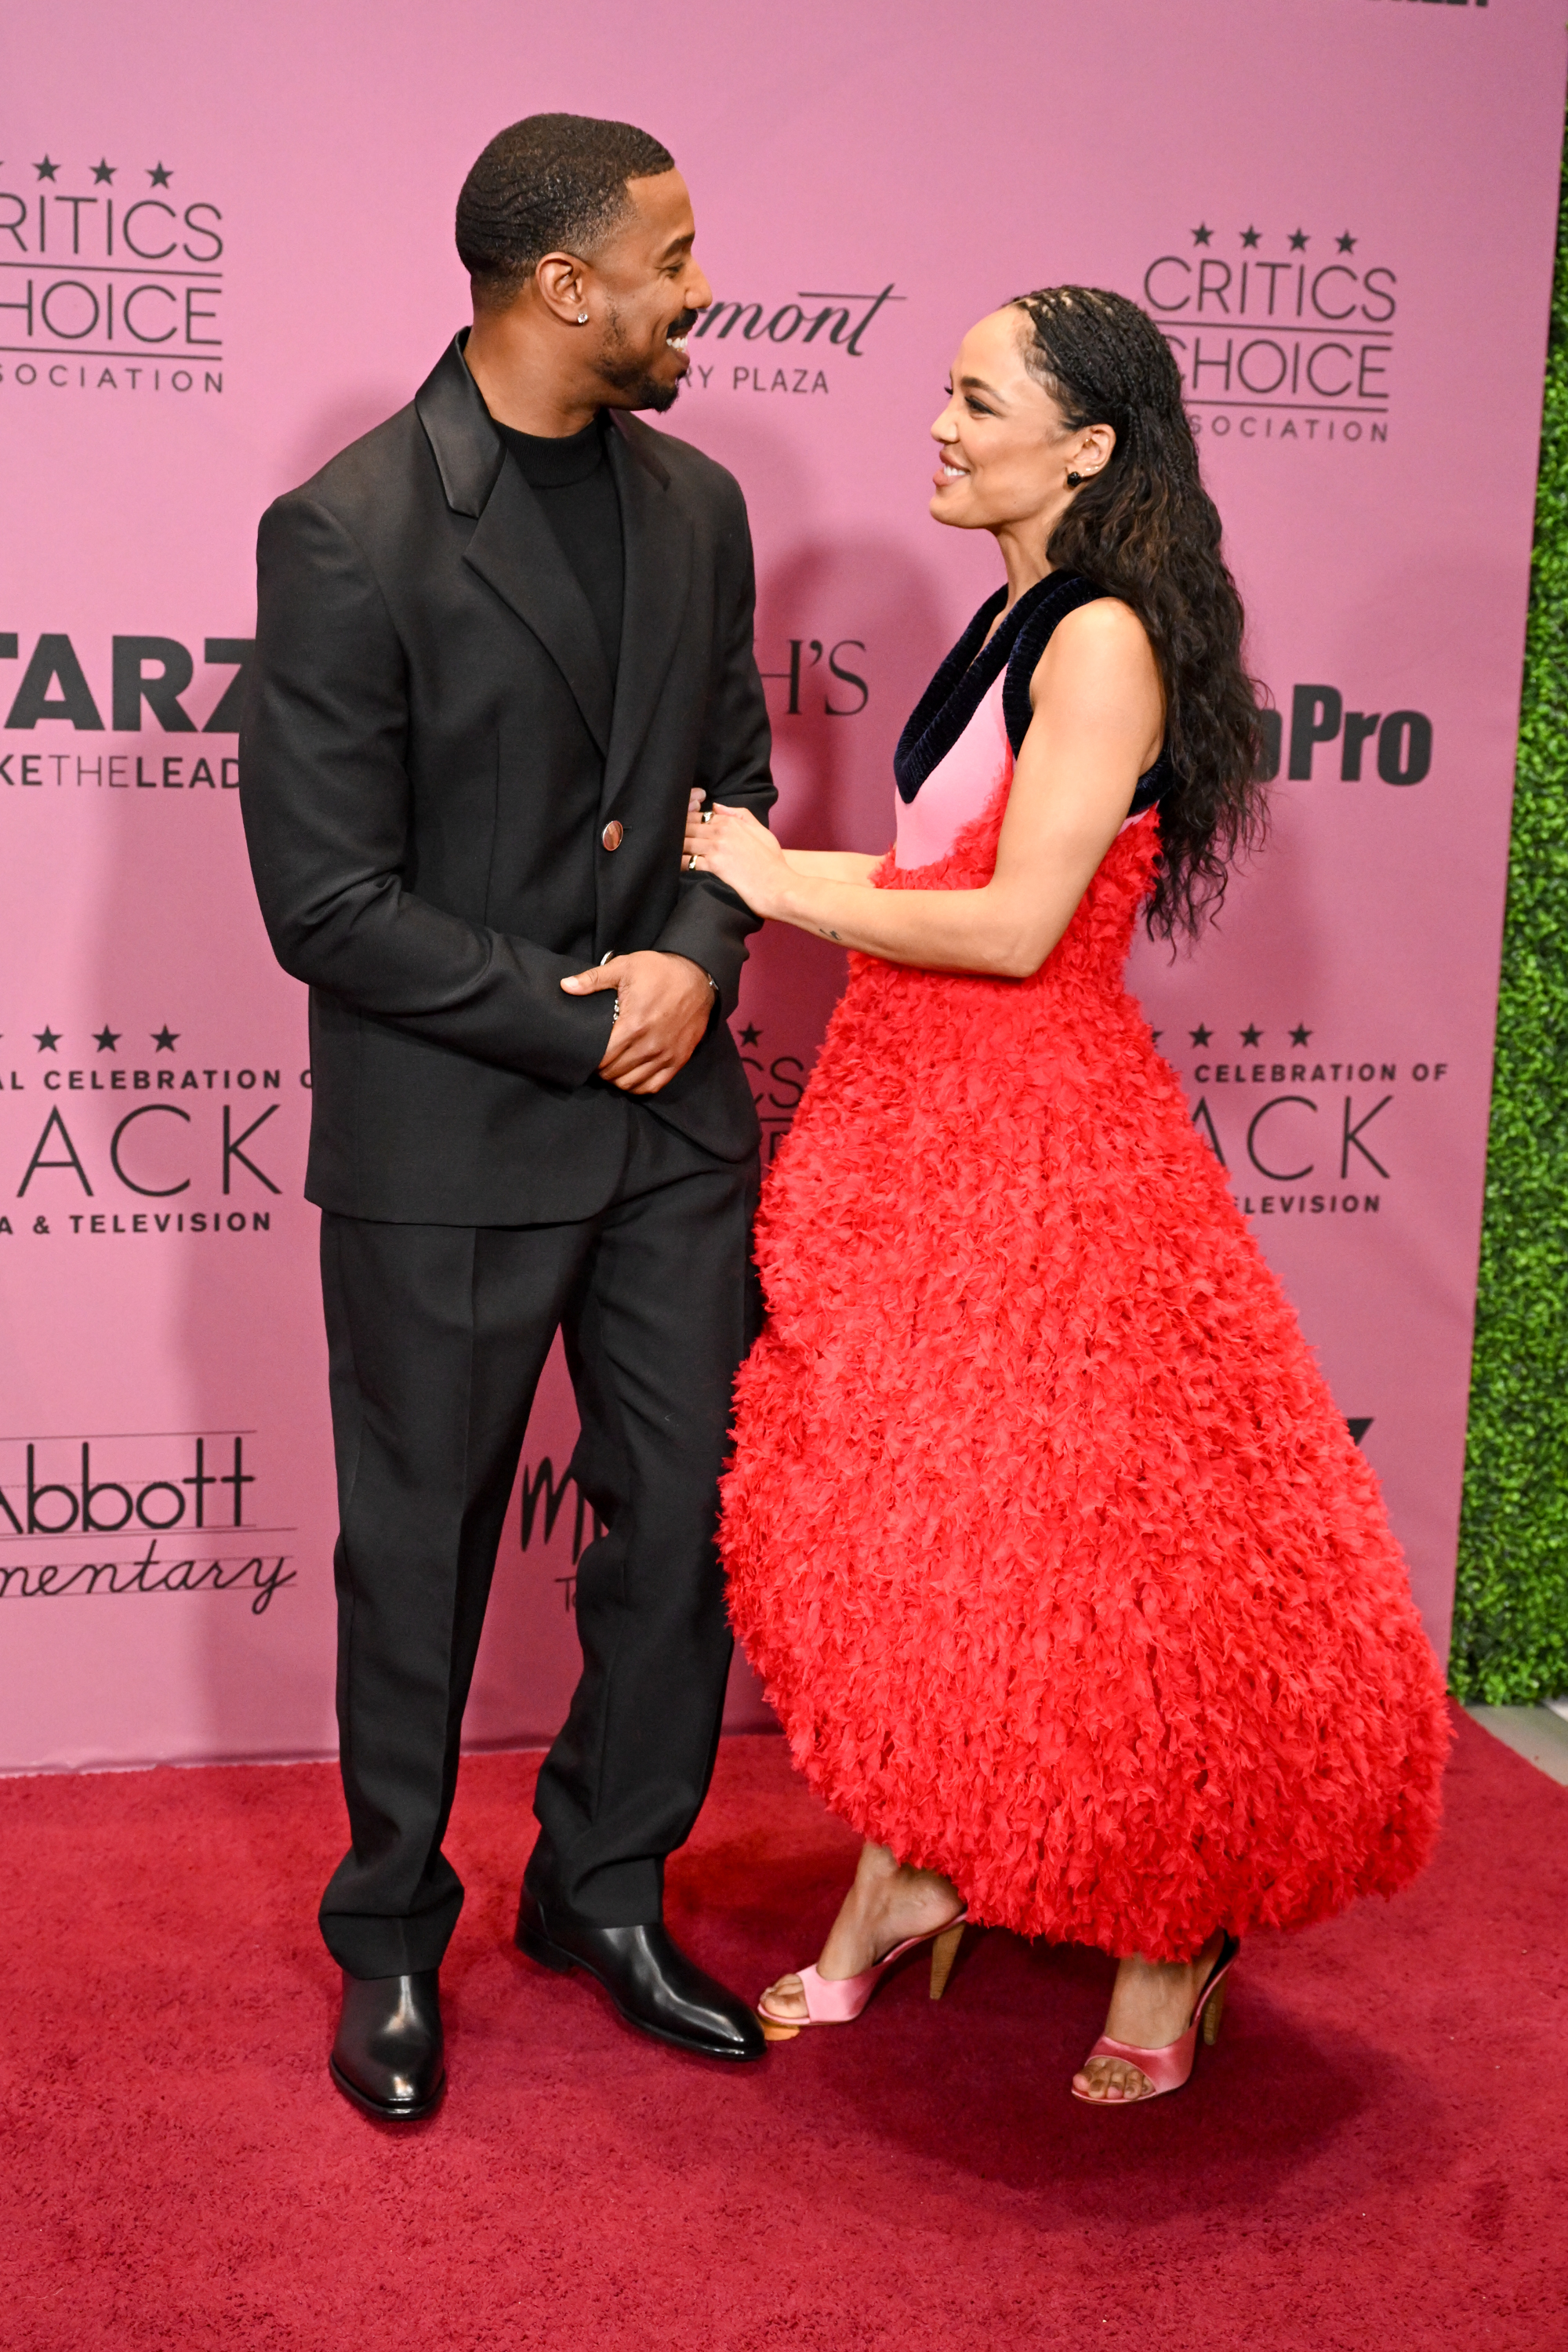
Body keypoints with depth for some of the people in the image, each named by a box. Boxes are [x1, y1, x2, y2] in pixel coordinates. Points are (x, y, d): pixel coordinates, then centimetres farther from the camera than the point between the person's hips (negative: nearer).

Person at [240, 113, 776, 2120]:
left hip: (671, 1116, 6)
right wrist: (576, 1020, -15)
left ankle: (603, 1889, 34)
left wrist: (696, 958, -8)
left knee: (685, 1526, 12)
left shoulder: (696, 505, 5)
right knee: (420, 1556, 10)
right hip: (447, 1137, -5)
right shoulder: (348, 535, -14)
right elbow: (326, 902, -15)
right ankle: (392, 1938, 32)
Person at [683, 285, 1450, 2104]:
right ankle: (906, 1877, 31)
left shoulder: (1106, 642, -15)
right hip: (924, 1126, 9)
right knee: (889, 1527, 14)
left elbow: (1015, 926, -20)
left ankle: (1174, 1935, 22)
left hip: (1037, 1149, -9)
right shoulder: (1011, 626, 13)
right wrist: (760, 863, 9)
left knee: (1079, 1559, 0)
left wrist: (787, 885, -11)